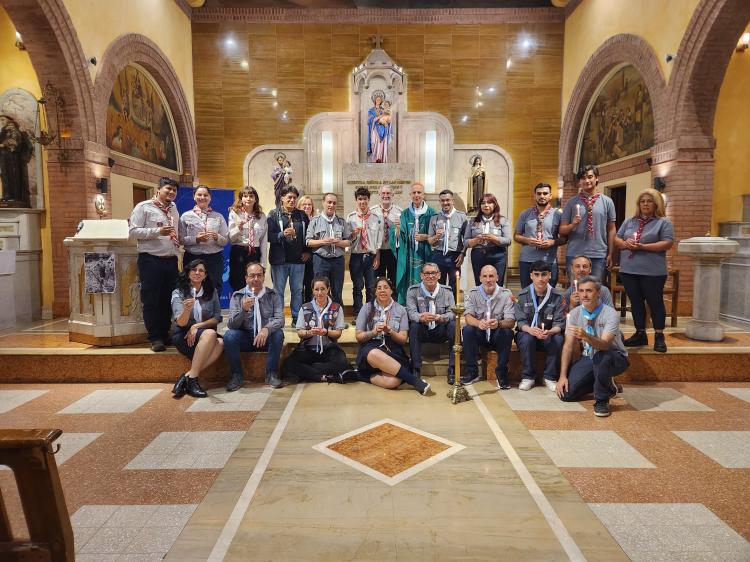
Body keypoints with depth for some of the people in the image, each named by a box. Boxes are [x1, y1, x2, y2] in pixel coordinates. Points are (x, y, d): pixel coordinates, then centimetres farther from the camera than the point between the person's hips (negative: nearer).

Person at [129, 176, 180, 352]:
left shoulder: (173, 208, 17)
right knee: (151, 301, -1)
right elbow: (133, 231, -10)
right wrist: (158, 231, -18)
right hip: (151, 260, -6)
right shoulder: (144, 207, -3)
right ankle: (155, 338, 7)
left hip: (171, 260, 6)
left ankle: (165, 334, 22)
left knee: (168, 300, 11)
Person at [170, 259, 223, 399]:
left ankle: (186, 376, -28)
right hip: (183, 336, -3)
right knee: (210, 334, -34)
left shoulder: (212, 291, 8)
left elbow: (217, 318, 4)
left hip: (207, 333, 3)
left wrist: (197, 326, -11)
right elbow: (180, 322, -14)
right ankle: (192, 381, -30)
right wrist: (187, 309, -36)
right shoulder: (178, 293, -1)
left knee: (220, 343, -32)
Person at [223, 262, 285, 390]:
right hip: (244, 338, 0)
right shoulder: (237, 296, -1)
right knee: (229, 335, -28)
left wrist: (266, 329, -35)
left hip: (266, 338, 0)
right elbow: (231, 325, -11)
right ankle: (236, 375, -11)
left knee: (278, 334, -30)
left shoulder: (273, 295, -1)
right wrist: (243, 309, -31)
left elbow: (280, 319, -13)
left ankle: (271, 374, -14)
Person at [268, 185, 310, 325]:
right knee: (278, 290, 5)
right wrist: (282, 234, -22)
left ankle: (296, 318, 20)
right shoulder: (274, 214, -1)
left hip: (298, 259, 3)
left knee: (297, 290, 9)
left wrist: (307, 251, 6)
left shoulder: (302, 215, 9)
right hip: (279, 259, -3)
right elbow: (268, 235, -8)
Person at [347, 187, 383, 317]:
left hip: (371, 256, 1)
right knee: (357, 287, 8)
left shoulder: (376, 218, 4)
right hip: (356, 256, -1)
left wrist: (377, 257, 1)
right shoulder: (350, 218, 1)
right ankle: (357, 315, 18)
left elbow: (379, 240, 5)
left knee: (371, 288, 6)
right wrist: (354, 234, -18)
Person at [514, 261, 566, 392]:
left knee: (558, 340, -31)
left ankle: (550, 377, -11)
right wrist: (530, 330, -33)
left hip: (549, 334, 1)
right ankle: (528, 377, -14)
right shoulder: (522, 295, -5)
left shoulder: (557, 297, -5)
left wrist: (550, 332, -33)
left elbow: (559, 323, -10)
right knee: (526, 339, -33)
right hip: (528, 332, 0)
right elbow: (520, 321, -10)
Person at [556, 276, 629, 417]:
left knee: (600, 357, -41)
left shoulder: (610, 314, -20)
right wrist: (563, 376, -12)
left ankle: (602, 400, -13)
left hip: (614, 358, -5)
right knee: (566, 393, -12)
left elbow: (605, 344, -33)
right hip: (589, 358, 5)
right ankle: (605, 385, 17)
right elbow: (568, 346, -5)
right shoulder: (575, 313, -7)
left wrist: (586, 336, -54)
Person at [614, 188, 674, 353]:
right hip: (629, 270, 5)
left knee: (655, 302, 2)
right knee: (636, 302, 11)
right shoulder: (629, 221, 16)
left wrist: (643, 246, -19)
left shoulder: (663, 222, 1)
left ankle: (659, 337, 11)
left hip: (652, 272, -5)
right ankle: (640, 334, 21)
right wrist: (625, 243, -10)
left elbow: (667, 243, -10)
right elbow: (616, 239, 12)